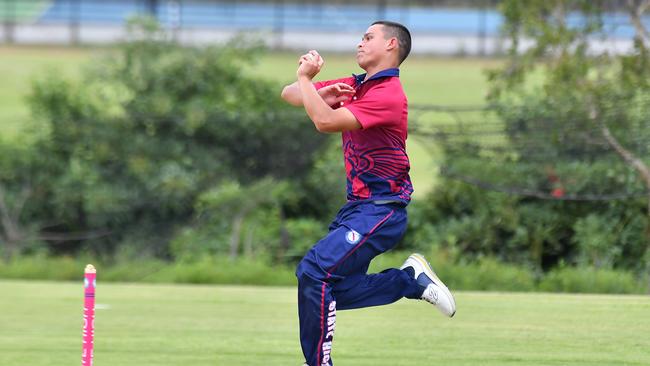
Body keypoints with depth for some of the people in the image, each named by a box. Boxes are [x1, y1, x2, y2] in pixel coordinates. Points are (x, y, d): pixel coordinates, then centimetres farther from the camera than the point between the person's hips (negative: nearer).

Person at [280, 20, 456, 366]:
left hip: (380, 210, -10)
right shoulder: (353, 87, 11)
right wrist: (319, 94, -10)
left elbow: (325, 122, -26)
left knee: (313, 272, -22)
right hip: (357, 206, 10)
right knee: (336, 289, 6)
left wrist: (305, 78, -16)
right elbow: (289, 95, 9)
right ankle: (412, 279, 17)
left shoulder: (388, 95, -17)